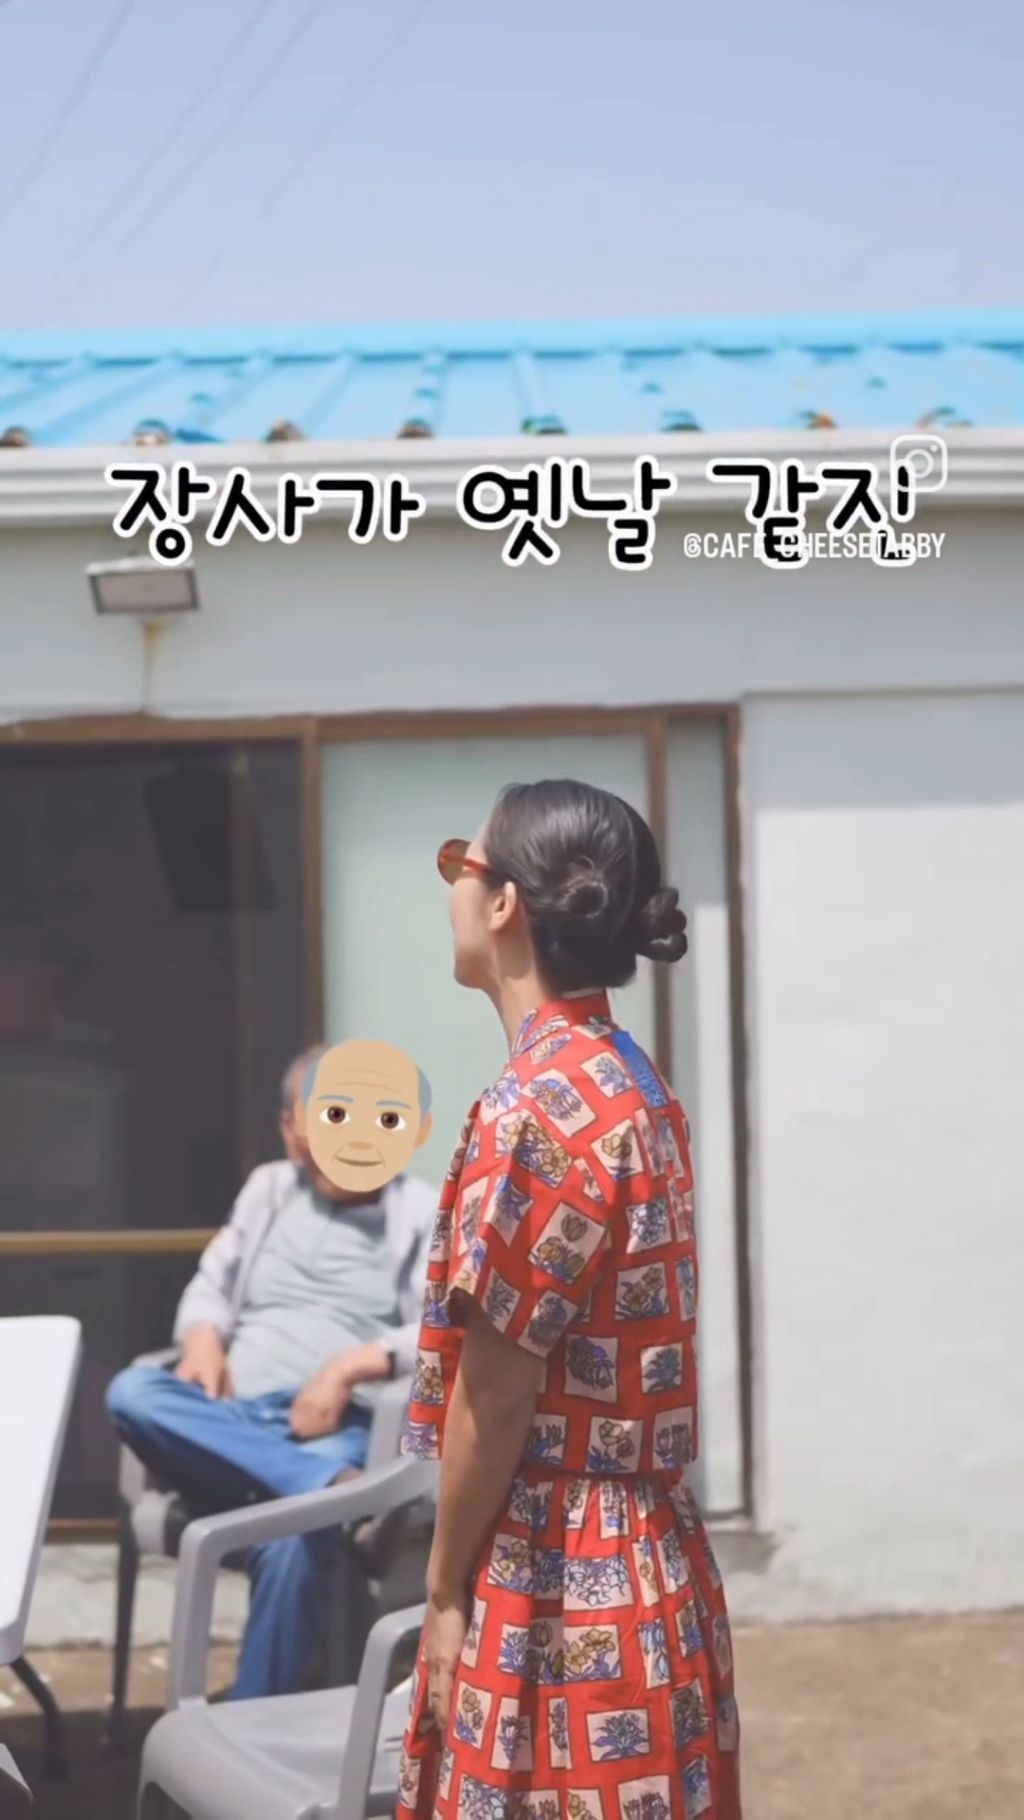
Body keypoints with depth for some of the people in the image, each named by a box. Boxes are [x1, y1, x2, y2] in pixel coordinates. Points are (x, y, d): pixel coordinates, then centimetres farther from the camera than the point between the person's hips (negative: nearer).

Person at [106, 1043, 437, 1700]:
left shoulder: (423, 1211, 7)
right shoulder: (268, 1188, 23)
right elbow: (211, 1285, 23)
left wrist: (350, 1366, -20)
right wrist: (203, 1339, -1)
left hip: (339, 1426, -5)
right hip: (231, 1417, 5)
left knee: (292, 1536, -37)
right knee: (131, 1392, -28)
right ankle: (323, 1483, -40)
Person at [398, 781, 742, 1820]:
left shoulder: (539, 1103, -20)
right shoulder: (627, 1081, 8)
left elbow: (496, 1389, -17)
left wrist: (445, 1591, -8)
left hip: (556, 1575, -9)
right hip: (628, 1552, 9)